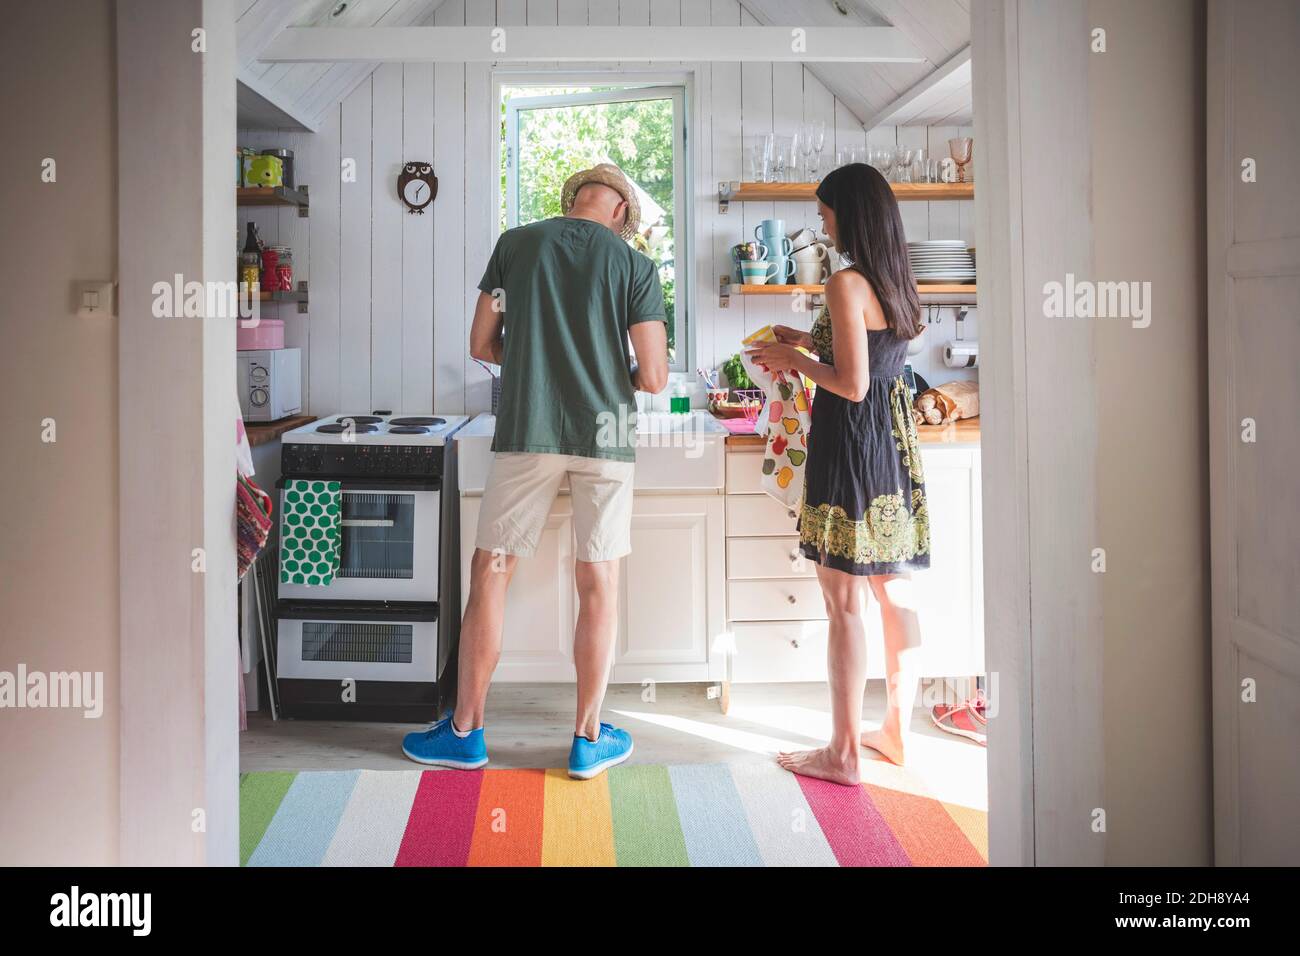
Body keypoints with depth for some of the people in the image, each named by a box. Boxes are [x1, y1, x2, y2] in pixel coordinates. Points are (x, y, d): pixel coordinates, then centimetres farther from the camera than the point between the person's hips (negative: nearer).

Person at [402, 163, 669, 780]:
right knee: (599, 583, 7)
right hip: (605, 436, 0)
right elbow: (653, 377, -3)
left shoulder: (515, 244, 5)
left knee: (489, 574, 9)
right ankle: (589, 739, 15)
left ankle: (465, 732, 16)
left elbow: (481, 345, 7)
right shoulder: (634, 265, 1)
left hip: (526, 433, 0)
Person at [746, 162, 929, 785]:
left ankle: (843, 753, 5)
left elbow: (852, 384, -19)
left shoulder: (847, 284, -16)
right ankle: (896, 731, 25)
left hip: (851, 447, -9)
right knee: (897, 596, 13)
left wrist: (797, 361, -5)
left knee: (843, 605, -2)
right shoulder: (898, 281, 10)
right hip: (897, 443, 9)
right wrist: (810, 342, 21)